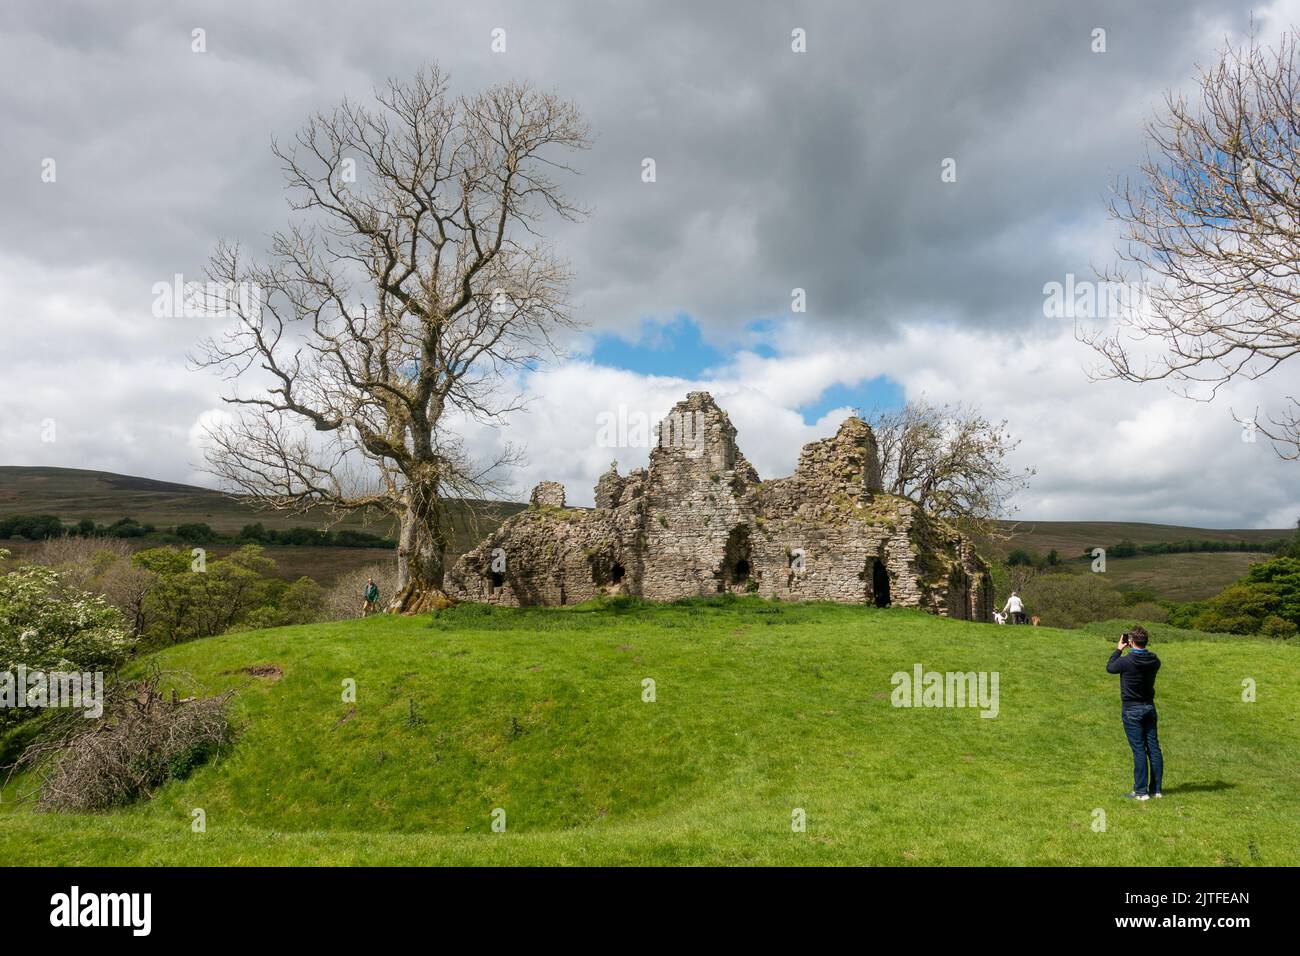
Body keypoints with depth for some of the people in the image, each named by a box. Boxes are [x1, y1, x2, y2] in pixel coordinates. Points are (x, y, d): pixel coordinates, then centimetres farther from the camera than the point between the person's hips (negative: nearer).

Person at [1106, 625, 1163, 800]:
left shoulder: (1127, 661, -20)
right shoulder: (1154, 660, -4)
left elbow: (1109, 667, -1)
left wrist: (1119, 649, 8)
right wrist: (1144, 648, 12)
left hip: (1132, 710, -5)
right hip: (1149, 707, 5)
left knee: (1139, 749, -3)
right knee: (1154, 748, 9)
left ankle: (1141, 791, 0)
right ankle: (1156, 789, 15)